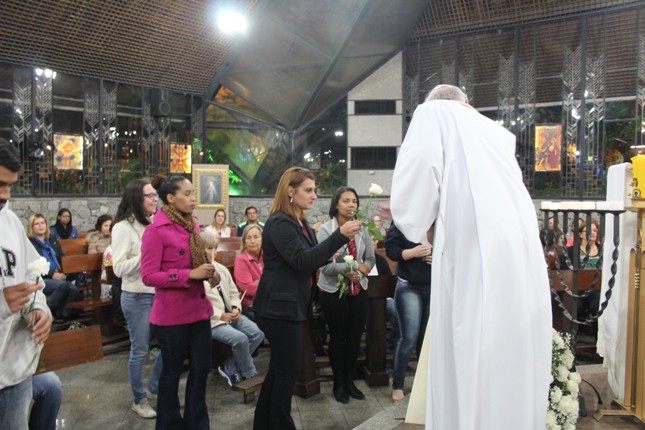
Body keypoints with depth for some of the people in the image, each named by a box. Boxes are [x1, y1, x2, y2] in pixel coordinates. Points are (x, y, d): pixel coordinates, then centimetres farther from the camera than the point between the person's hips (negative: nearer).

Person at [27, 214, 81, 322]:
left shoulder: (53, 241, 21)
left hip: (59, 277, 5)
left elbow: (63, 260, 18)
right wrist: (52, 275, -16)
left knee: (74, 289, -28)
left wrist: (62, 273, -4)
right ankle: (49, 312, -15)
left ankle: (63, 314, -14)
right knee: (62, 285, -34)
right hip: (40, 280, -5)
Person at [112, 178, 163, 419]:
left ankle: (154, 388, 33)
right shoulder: (123, 227, -12)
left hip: (160, 294, 6)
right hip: (137, 297, -6)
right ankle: (139, 400, 23)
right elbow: (119, 268, -18)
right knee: (140, 350, 5)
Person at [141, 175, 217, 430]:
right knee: (172, 371, 10)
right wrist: (190, 274, -25)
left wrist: (208, 272, 0)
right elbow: (148, 276, -19)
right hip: (171, 315, -7)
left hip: (199, 309, 7)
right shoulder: (155, 231, -14)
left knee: (201, 368, 14)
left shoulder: (192, 225, 8)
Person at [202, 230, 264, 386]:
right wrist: (220, 315, -18)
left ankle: (229, 367, 1)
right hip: (210, 319, -7)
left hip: (231, 315, 8)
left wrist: (236, 308, -3)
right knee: (240, 338, -28)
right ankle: (250, 375, -3)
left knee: (258, 333, -13)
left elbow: (234, 293, 18)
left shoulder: (221, 269, 15)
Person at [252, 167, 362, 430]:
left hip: (292, 306, 10)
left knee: (279, 369, 17)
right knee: (287, 371, -2)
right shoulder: (279, 223, -17)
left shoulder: (301, 222, 14)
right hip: (280, 307, -10)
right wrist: (340, 236, -30)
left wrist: (328, 255, 4)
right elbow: (301, 261, -26)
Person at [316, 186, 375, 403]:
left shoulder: (362, 228, -1)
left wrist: (361, 271, -16)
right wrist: (355, 266, -22)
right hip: (334, 291, -4)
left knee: (355, 337, 13)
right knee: (337, 338, 10)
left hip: (358, 290, 4)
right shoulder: (326, 229, -13)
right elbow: (326, 266, -20)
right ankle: (338, 383, 26)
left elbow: (370, 258, 3)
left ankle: (350, 380, 31)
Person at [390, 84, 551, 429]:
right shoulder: (497, 132, 27)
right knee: (514, 382, 14)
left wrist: (426, 229, 11)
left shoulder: (433, 113, 10)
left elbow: (410, 193, -6)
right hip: (523, 263, 7)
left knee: (469, 384, 0)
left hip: (476, 261, -7)